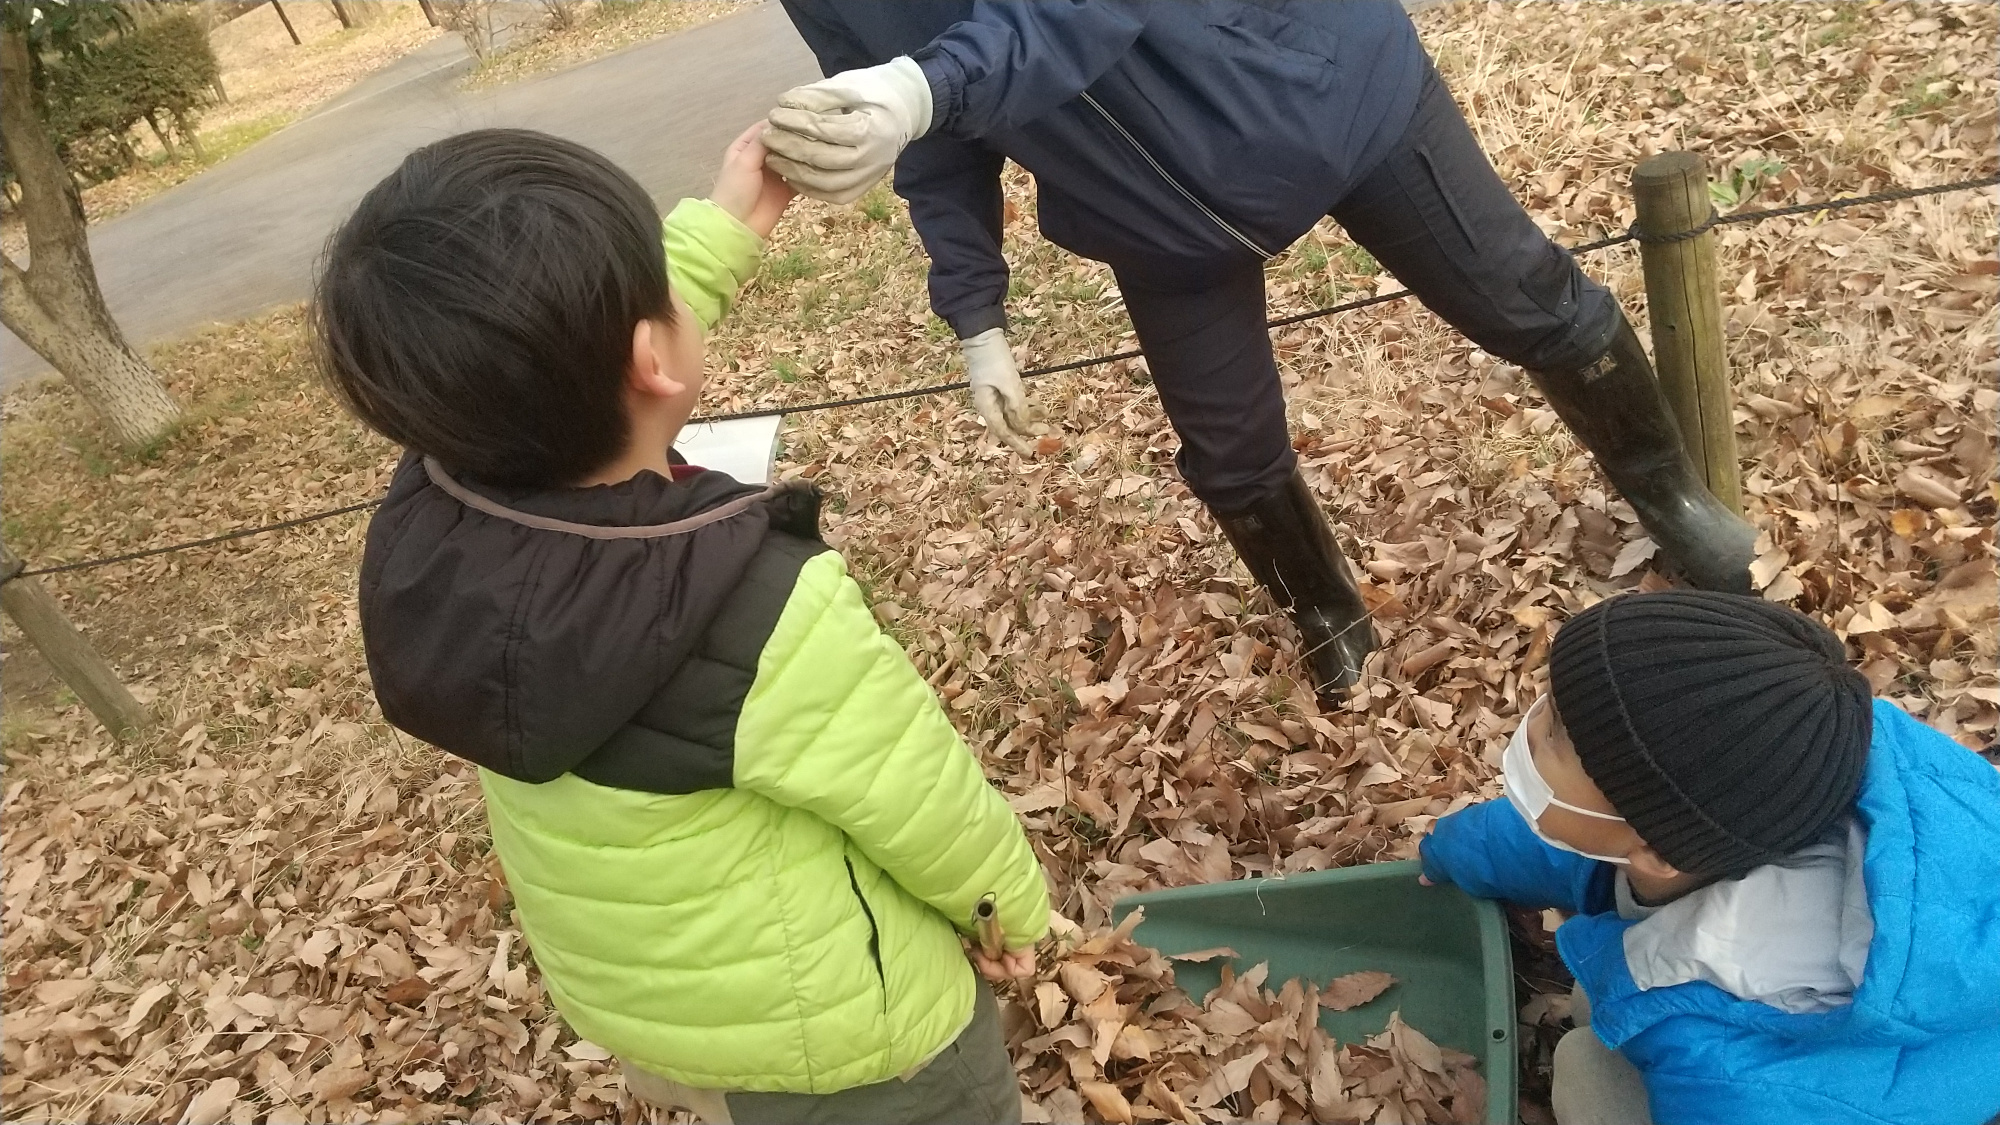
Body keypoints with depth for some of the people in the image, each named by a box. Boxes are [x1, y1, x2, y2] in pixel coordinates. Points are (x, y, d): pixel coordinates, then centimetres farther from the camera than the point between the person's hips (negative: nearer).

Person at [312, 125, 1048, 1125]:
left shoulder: (426, 526, -19)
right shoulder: (763, 616, -38)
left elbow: (576, 356, 0)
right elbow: (926, 804, -22)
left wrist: (724, 226, 8)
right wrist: (1013, 901, -1)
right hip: (826, 1024, -5)